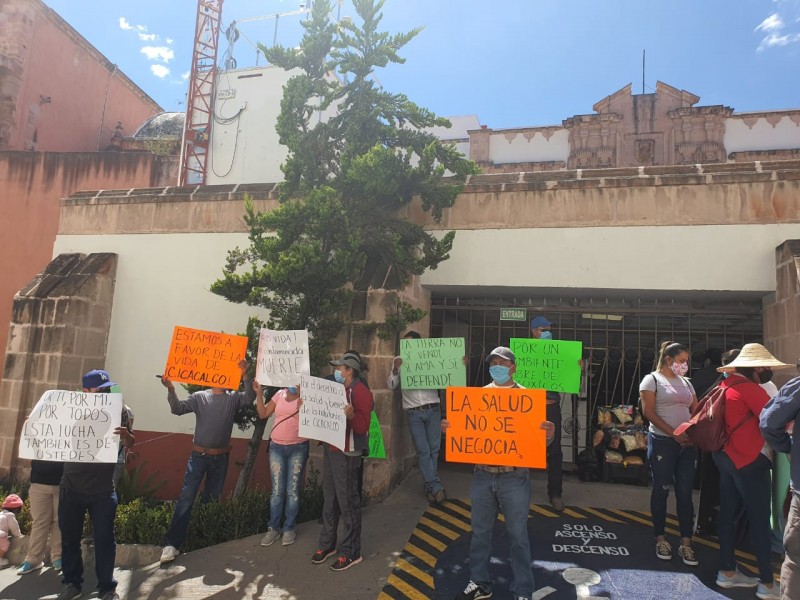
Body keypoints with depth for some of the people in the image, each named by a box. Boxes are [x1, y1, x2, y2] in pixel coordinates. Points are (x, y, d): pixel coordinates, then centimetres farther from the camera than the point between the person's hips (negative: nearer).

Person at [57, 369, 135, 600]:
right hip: (71, 487, 2)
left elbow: (130, 444, -2)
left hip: (103, 489, -2)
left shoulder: (119, 411, -3)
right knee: (69, 537, 12)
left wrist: (125, 435, -26)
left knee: (104, 538, 3)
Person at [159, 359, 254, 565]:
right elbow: (178, 409, -9)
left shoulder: (233, 398, 3)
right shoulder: (199, 397, 2)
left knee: (212, 499, 12)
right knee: (186, 498, -8)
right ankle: (172, 543, -9)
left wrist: (244, 375, -27)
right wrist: (171, 389, -25)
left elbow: (250, 397, -14)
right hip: (198, 455, -2)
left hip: (221, 458, 2)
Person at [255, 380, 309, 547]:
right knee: (277, 490, 7)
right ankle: (273, 528, 17)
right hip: (277, 447, 3)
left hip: (298, 448, -3)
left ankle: (289, 528, 16)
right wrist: (259, 393, -2)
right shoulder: (280, 394, 6)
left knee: (293, 490, 4)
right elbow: (263, 414, 6)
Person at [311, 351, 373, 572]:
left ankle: (351, 552, 8)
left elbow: (363, 427, -20)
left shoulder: (361, 391, -14)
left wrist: (351, 415, -39)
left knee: (348, 502, -2)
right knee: (329, 500, 16)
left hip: (347, 453, -9)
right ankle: (327, 544, 27)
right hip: (330, 449, 9)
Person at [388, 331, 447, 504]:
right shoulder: (399, 361, 7)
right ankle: (436, 487, 1)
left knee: (434, 449, 6)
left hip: (433, 410, 1)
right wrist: (395, 369, -15)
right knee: (423, 451, -3)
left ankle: (430, 487, 19)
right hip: (414, 413, -1)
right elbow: (391, 385, 3)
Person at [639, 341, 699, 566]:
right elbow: (648, 412, -10)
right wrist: (674, 433, -15)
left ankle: (686, 543, 9)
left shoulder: (686, 382, 15)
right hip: (662, 442, -5)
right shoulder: (652, 379, -3)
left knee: (685, 492, 4)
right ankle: (661, 539, 16)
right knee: (661, 490, 4)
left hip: (687, 444, 5)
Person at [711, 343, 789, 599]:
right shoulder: (750, 388, -17)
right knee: (760, 520, 0)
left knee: (728, 513, 13)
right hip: (749, 461, -9)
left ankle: (727, 571, 22)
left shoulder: (728, 385, 11)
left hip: (727, 456, 9)